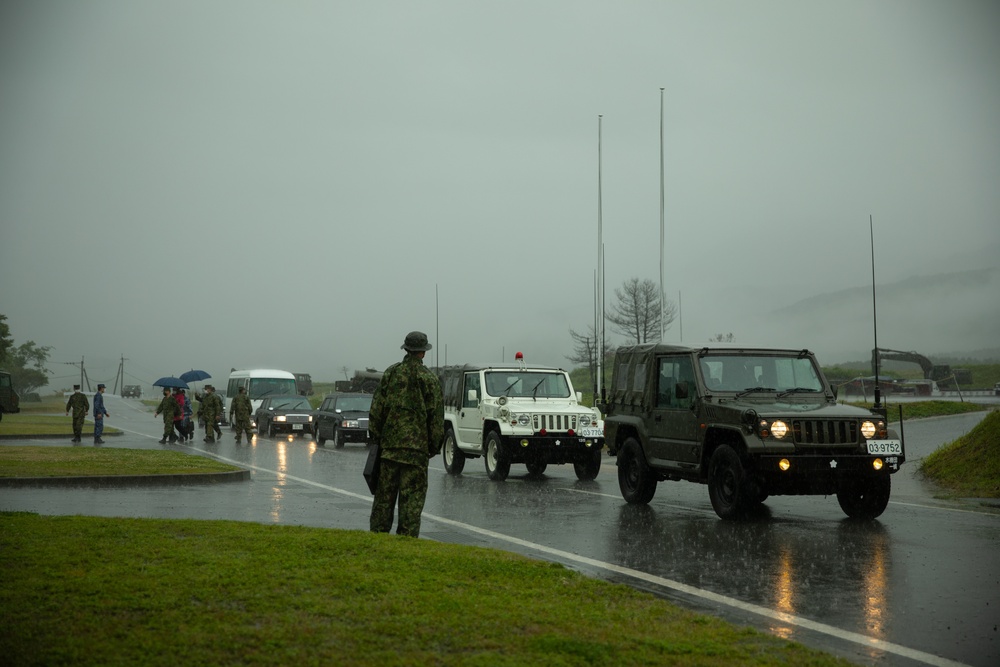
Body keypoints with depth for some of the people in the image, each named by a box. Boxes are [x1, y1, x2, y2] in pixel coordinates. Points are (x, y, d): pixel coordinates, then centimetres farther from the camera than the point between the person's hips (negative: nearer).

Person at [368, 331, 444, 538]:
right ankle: (407, 537, -2)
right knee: (412, 496, 0)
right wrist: (434, 446, 6)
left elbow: (377, 408, 4)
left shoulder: (391, 373, 4)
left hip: (389, 443, 3)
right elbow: (436, 416, -3)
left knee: (384, 494, 10)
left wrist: (375, 436, 12)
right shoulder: (429, 379, -3)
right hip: (417, 447, -3)